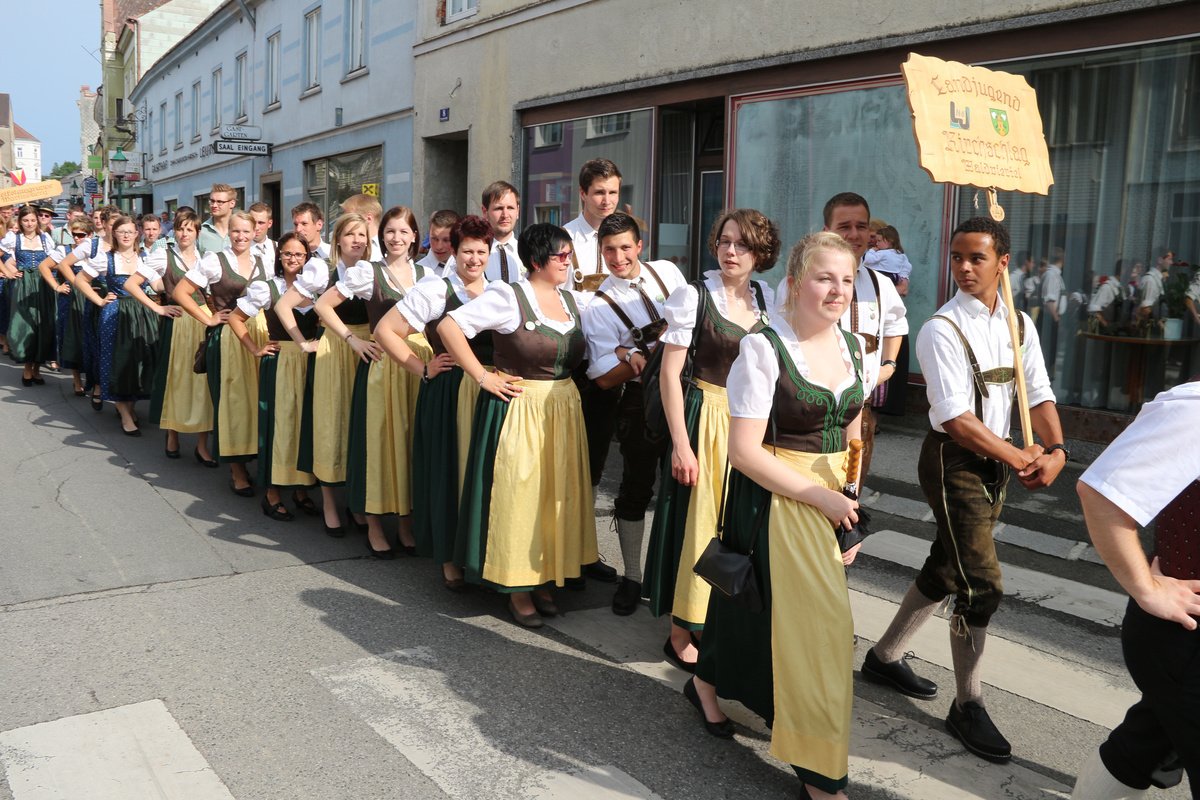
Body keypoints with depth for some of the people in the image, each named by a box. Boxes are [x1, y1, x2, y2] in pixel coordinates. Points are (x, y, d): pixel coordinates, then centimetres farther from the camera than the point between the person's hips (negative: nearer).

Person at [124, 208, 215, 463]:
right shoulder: (164, 257, 0)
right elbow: (131, 284, -1)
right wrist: (157, 308, -6)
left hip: (203, 321, 2)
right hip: (176, 322, -2)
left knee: (203, 378, 0)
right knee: (175, 377, 5)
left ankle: (202, 444, 5)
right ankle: (172, 436, 21)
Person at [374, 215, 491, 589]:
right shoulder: (435, 289, -7)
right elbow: (385, 330, -8)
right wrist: (423, 368, -8)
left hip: (490, 391, 5)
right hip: (447, 393, -4)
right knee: (449, 471, 2)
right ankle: (449, 558, 17)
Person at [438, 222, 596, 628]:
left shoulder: (571, 300, 9)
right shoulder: (508, 296, -12)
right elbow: (449, 326, -16)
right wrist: (482, 376, -15)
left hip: (564, 408, 7)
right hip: (518, 410, -6)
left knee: (556, 496, 11)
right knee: (517, 496, 2)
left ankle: (545, 578, 27)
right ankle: (517, 587, 17)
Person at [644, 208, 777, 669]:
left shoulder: (767, 299, 6)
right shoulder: (694, 296, -10)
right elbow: (669, 374, -12)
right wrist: (681, 443, -15)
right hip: (706, 419, -5)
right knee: (698, 522, 1)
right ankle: (681, 633, 17)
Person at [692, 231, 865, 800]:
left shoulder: (853, 345, 6)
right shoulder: (764, 348, -15)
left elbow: (851, 437, 14)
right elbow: (744, 450, -18)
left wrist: (852, 510, 5)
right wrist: (822, 498, -17)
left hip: (833, 501, 7)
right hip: (775, 498, -6)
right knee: (821, 620, -3)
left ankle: (708, 683, 44)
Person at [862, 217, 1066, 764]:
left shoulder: (1020, 324, 7)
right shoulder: (941, 329, -15)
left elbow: (1039, 394, 3)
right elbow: (956, 419, -19)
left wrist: (1055, 449, -14)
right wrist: (1022, 459, -16)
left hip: (997, 463, 7)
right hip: (952, 460, -7)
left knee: (946, 571, 16)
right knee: (983, 584, -7)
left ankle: (884, 657, 34)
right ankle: (967, 705, 11)